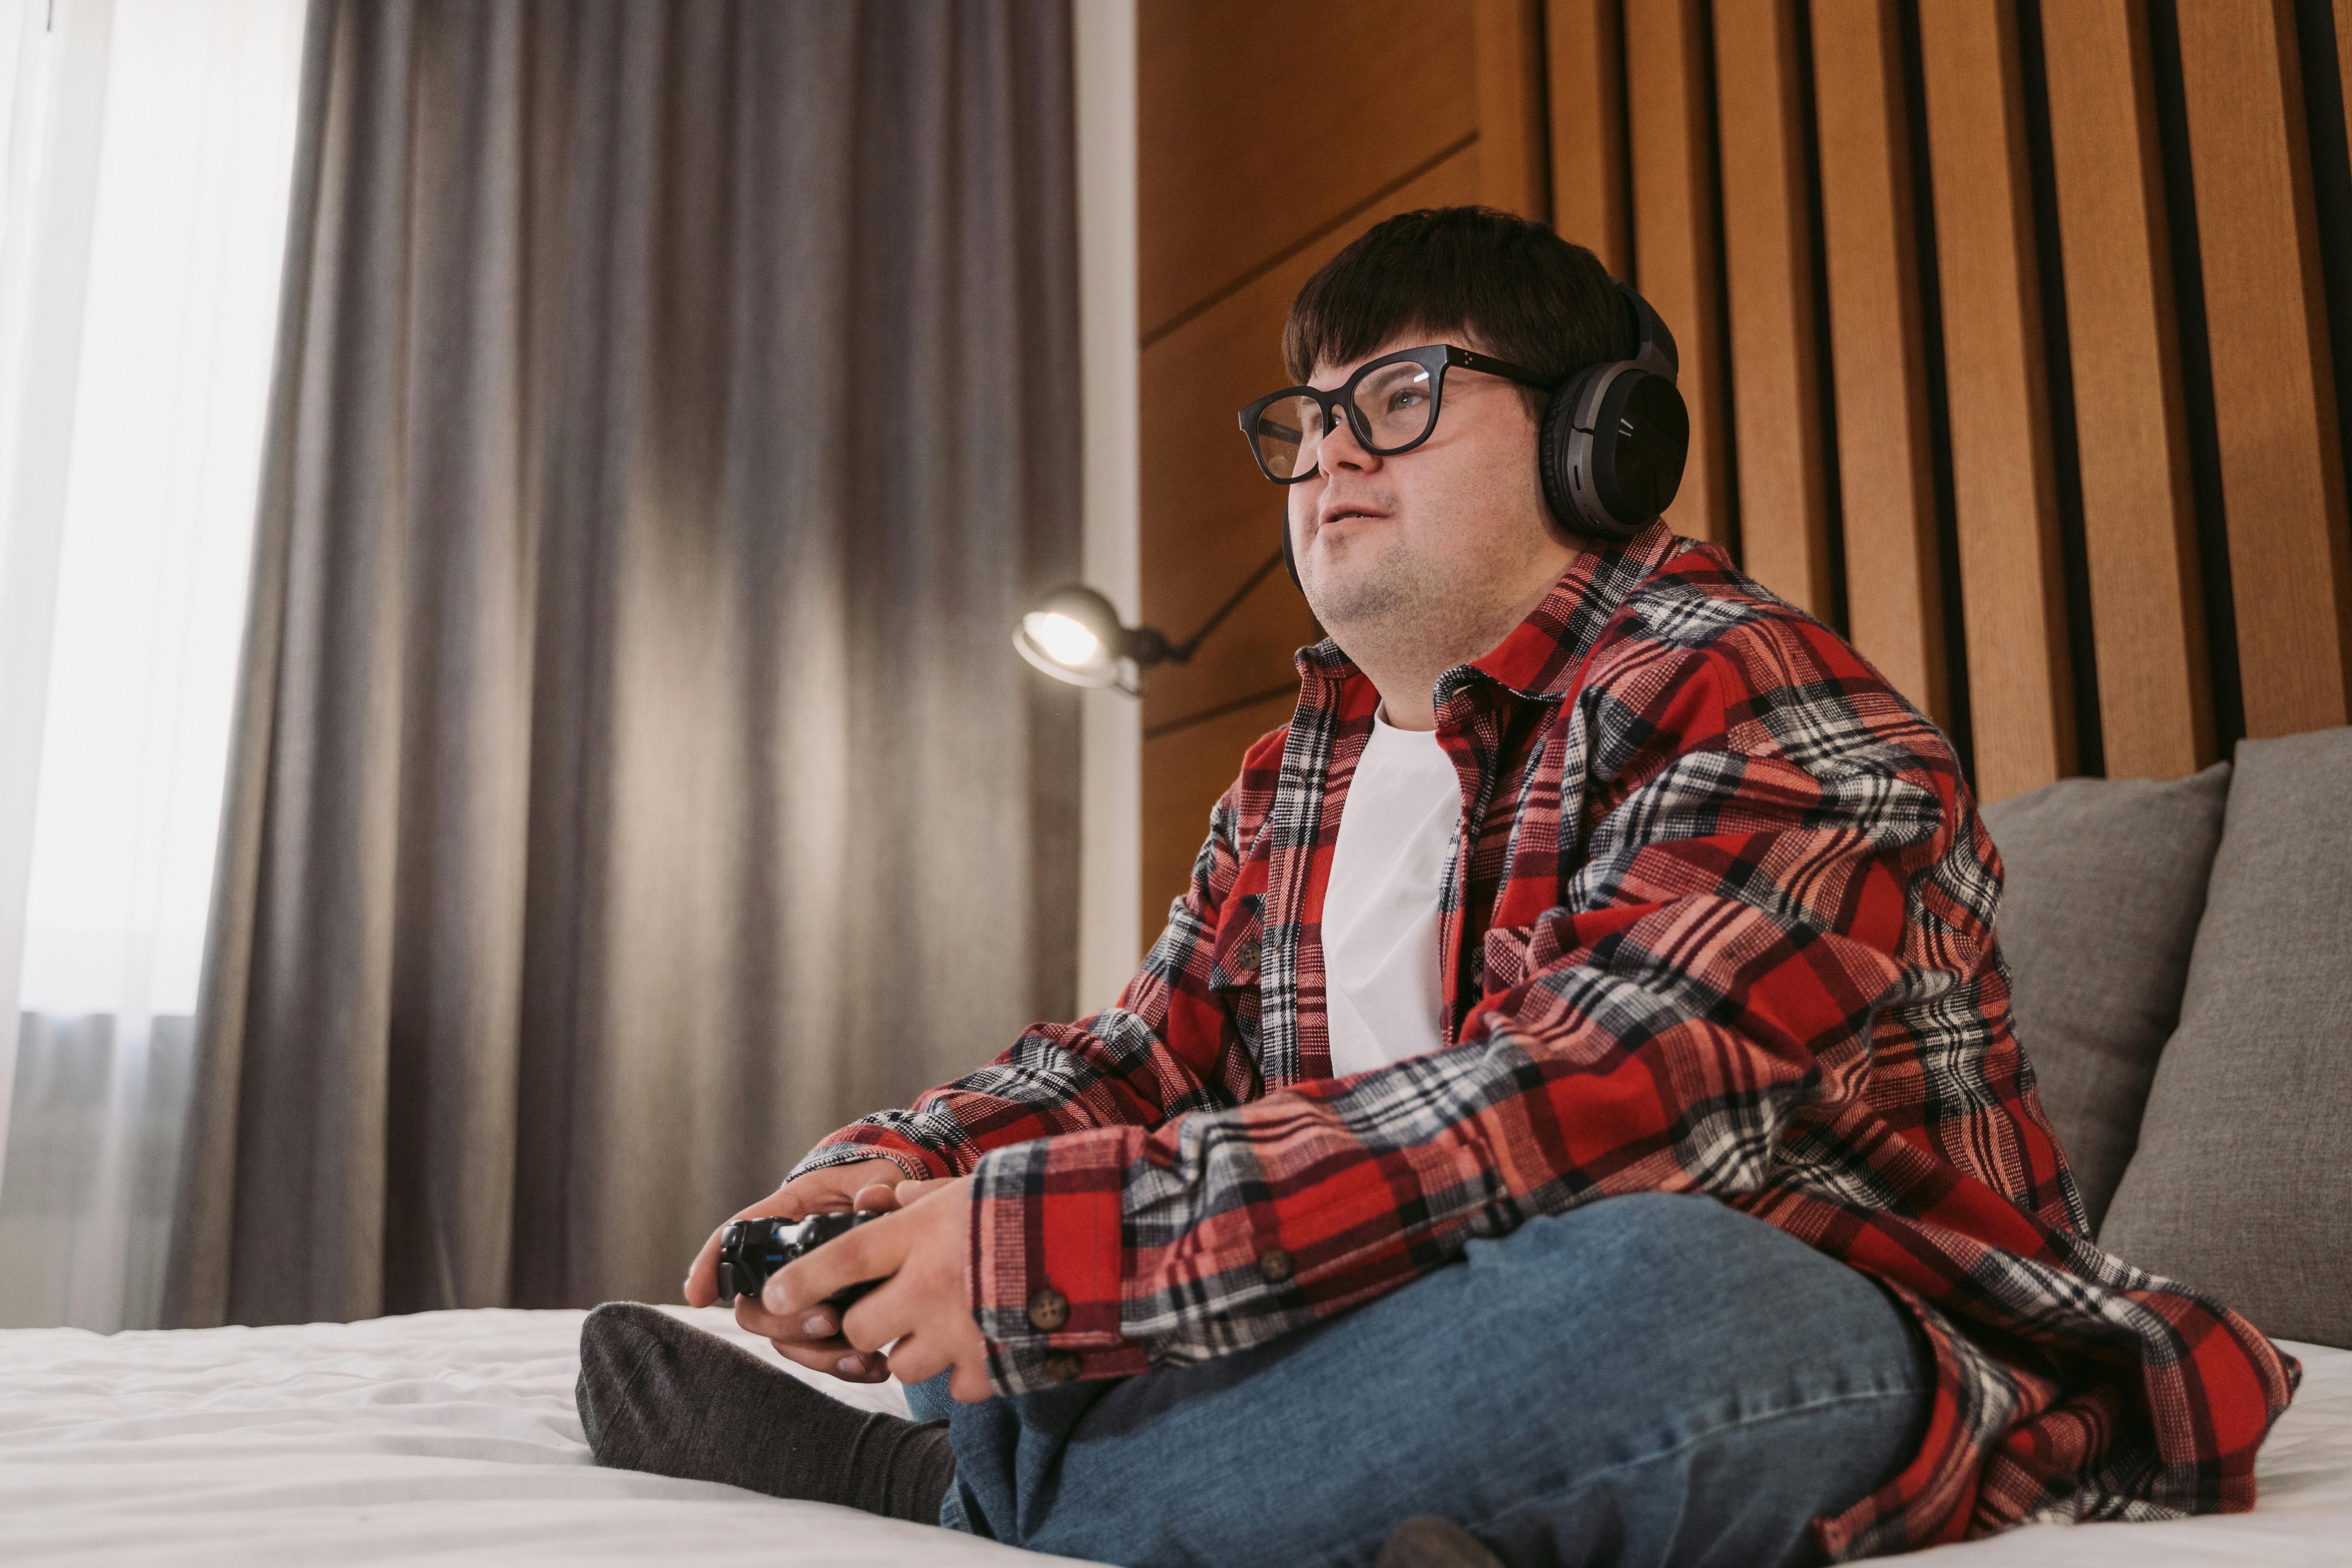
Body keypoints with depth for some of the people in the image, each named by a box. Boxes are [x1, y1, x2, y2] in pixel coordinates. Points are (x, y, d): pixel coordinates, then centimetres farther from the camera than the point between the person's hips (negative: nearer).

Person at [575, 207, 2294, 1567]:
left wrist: (1054, 1236, -32)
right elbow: (1140, 1058, 12)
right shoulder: (1295, 782, 12)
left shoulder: (1740, 698, -15)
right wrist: (890, 1174, -11)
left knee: (1643, 1292, -39)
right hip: (1450, 1317, 7)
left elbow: (1592, 1108, -29)